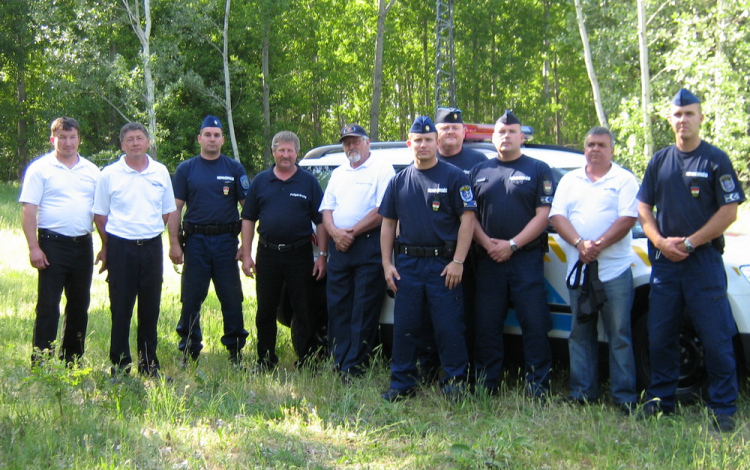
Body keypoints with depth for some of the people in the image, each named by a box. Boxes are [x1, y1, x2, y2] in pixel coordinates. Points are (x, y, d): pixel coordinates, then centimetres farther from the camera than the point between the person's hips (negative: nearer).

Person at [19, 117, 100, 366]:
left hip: (83, 245, 5)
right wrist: (34, 247, -14)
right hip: (52, 245, -5)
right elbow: (28, 210, -6)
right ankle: (40, 364, 1)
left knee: (79, 307, 11)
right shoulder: (40, 168, -1)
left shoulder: (91, 170, 12)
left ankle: (73, 361, 21)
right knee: (47, 307, -4)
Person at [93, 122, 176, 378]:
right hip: (120, 248, -2)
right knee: (120, 309, 1)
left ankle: (149, 364, 17)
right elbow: (100, 215, 5)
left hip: (151, 247, 2)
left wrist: (150, 231, 10)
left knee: (150, 308, 7)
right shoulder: (109, 174, 0)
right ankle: (120, 365, 8)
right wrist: (107, 246, 5)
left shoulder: (161, 172, 7)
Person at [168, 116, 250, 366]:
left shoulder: (234, 168, 6)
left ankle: (235, 347, 11)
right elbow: (175, 208, 4)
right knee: (191, 298, 4)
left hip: (226, 241, 0)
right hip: (196, 240, 0)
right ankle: (189, 349, 13)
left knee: (231, 298, 2)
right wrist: (174, 244, -5)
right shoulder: (186, 169, 7)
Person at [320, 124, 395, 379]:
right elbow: (326, 209, 15)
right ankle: (337, 361, 11)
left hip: (368, 246, -6)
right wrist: (335, 232, -6)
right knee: (337, 305, 5)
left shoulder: (382, 169, 0)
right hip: (338, 246, 6)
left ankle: (354, 367, -4)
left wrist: (352, 232, -12)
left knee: (364, 309, -5)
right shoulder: (338, 174, 21)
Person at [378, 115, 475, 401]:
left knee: (449, 327, -3)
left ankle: (454, 381, 7)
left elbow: (467, 220, -5)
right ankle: (402, 383, 15)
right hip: (407, 263, 4)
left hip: (443, 264, -4)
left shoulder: (454, 177, -1)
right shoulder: (399, 181, 12)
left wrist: (457, 262, -12)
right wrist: (387, 264, 5)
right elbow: (388, 224, 14)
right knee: (404, 327, 6)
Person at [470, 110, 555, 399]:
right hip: (488, 260, 3)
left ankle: (538, 386, 1)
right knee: (486, 327, 6)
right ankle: (485, 385, 14)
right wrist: (487, 243, -7)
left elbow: (543, 215, -4)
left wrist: (512, 245, -12)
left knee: (534, 326, -5)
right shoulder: (479, 172, 14)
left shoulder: (538, 170, 5)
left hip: (526, 259, -3)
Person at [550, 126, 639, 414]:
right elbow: (557, 217, 4)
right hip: (577, 268, 4)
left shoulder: (624, 180, 3)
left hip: (614, 269, -4)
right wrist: (580, 244, -13)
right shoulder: (569, 181, 14)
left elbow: (628, 218, -8)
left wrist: (598, 245, -19)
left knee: (619, 334, -3)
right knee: (580, 333, 8)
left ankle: (625, 397, 0)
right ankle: (582, 393, 15)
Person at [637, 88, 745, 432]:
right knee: (660, 337, 8)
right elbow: (643, 208, 13)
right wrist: (661, 241, -4)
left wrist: (690, 242, -12)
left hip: (704, 261, -4)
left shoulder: (715, 160, 0)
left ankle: (724, 409, 1)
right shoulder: (659, 162, 13)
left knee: (716, 339, -5)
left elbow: (729, 211, -6)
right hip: (664, 262, 4)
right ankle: (661, 400, 19)